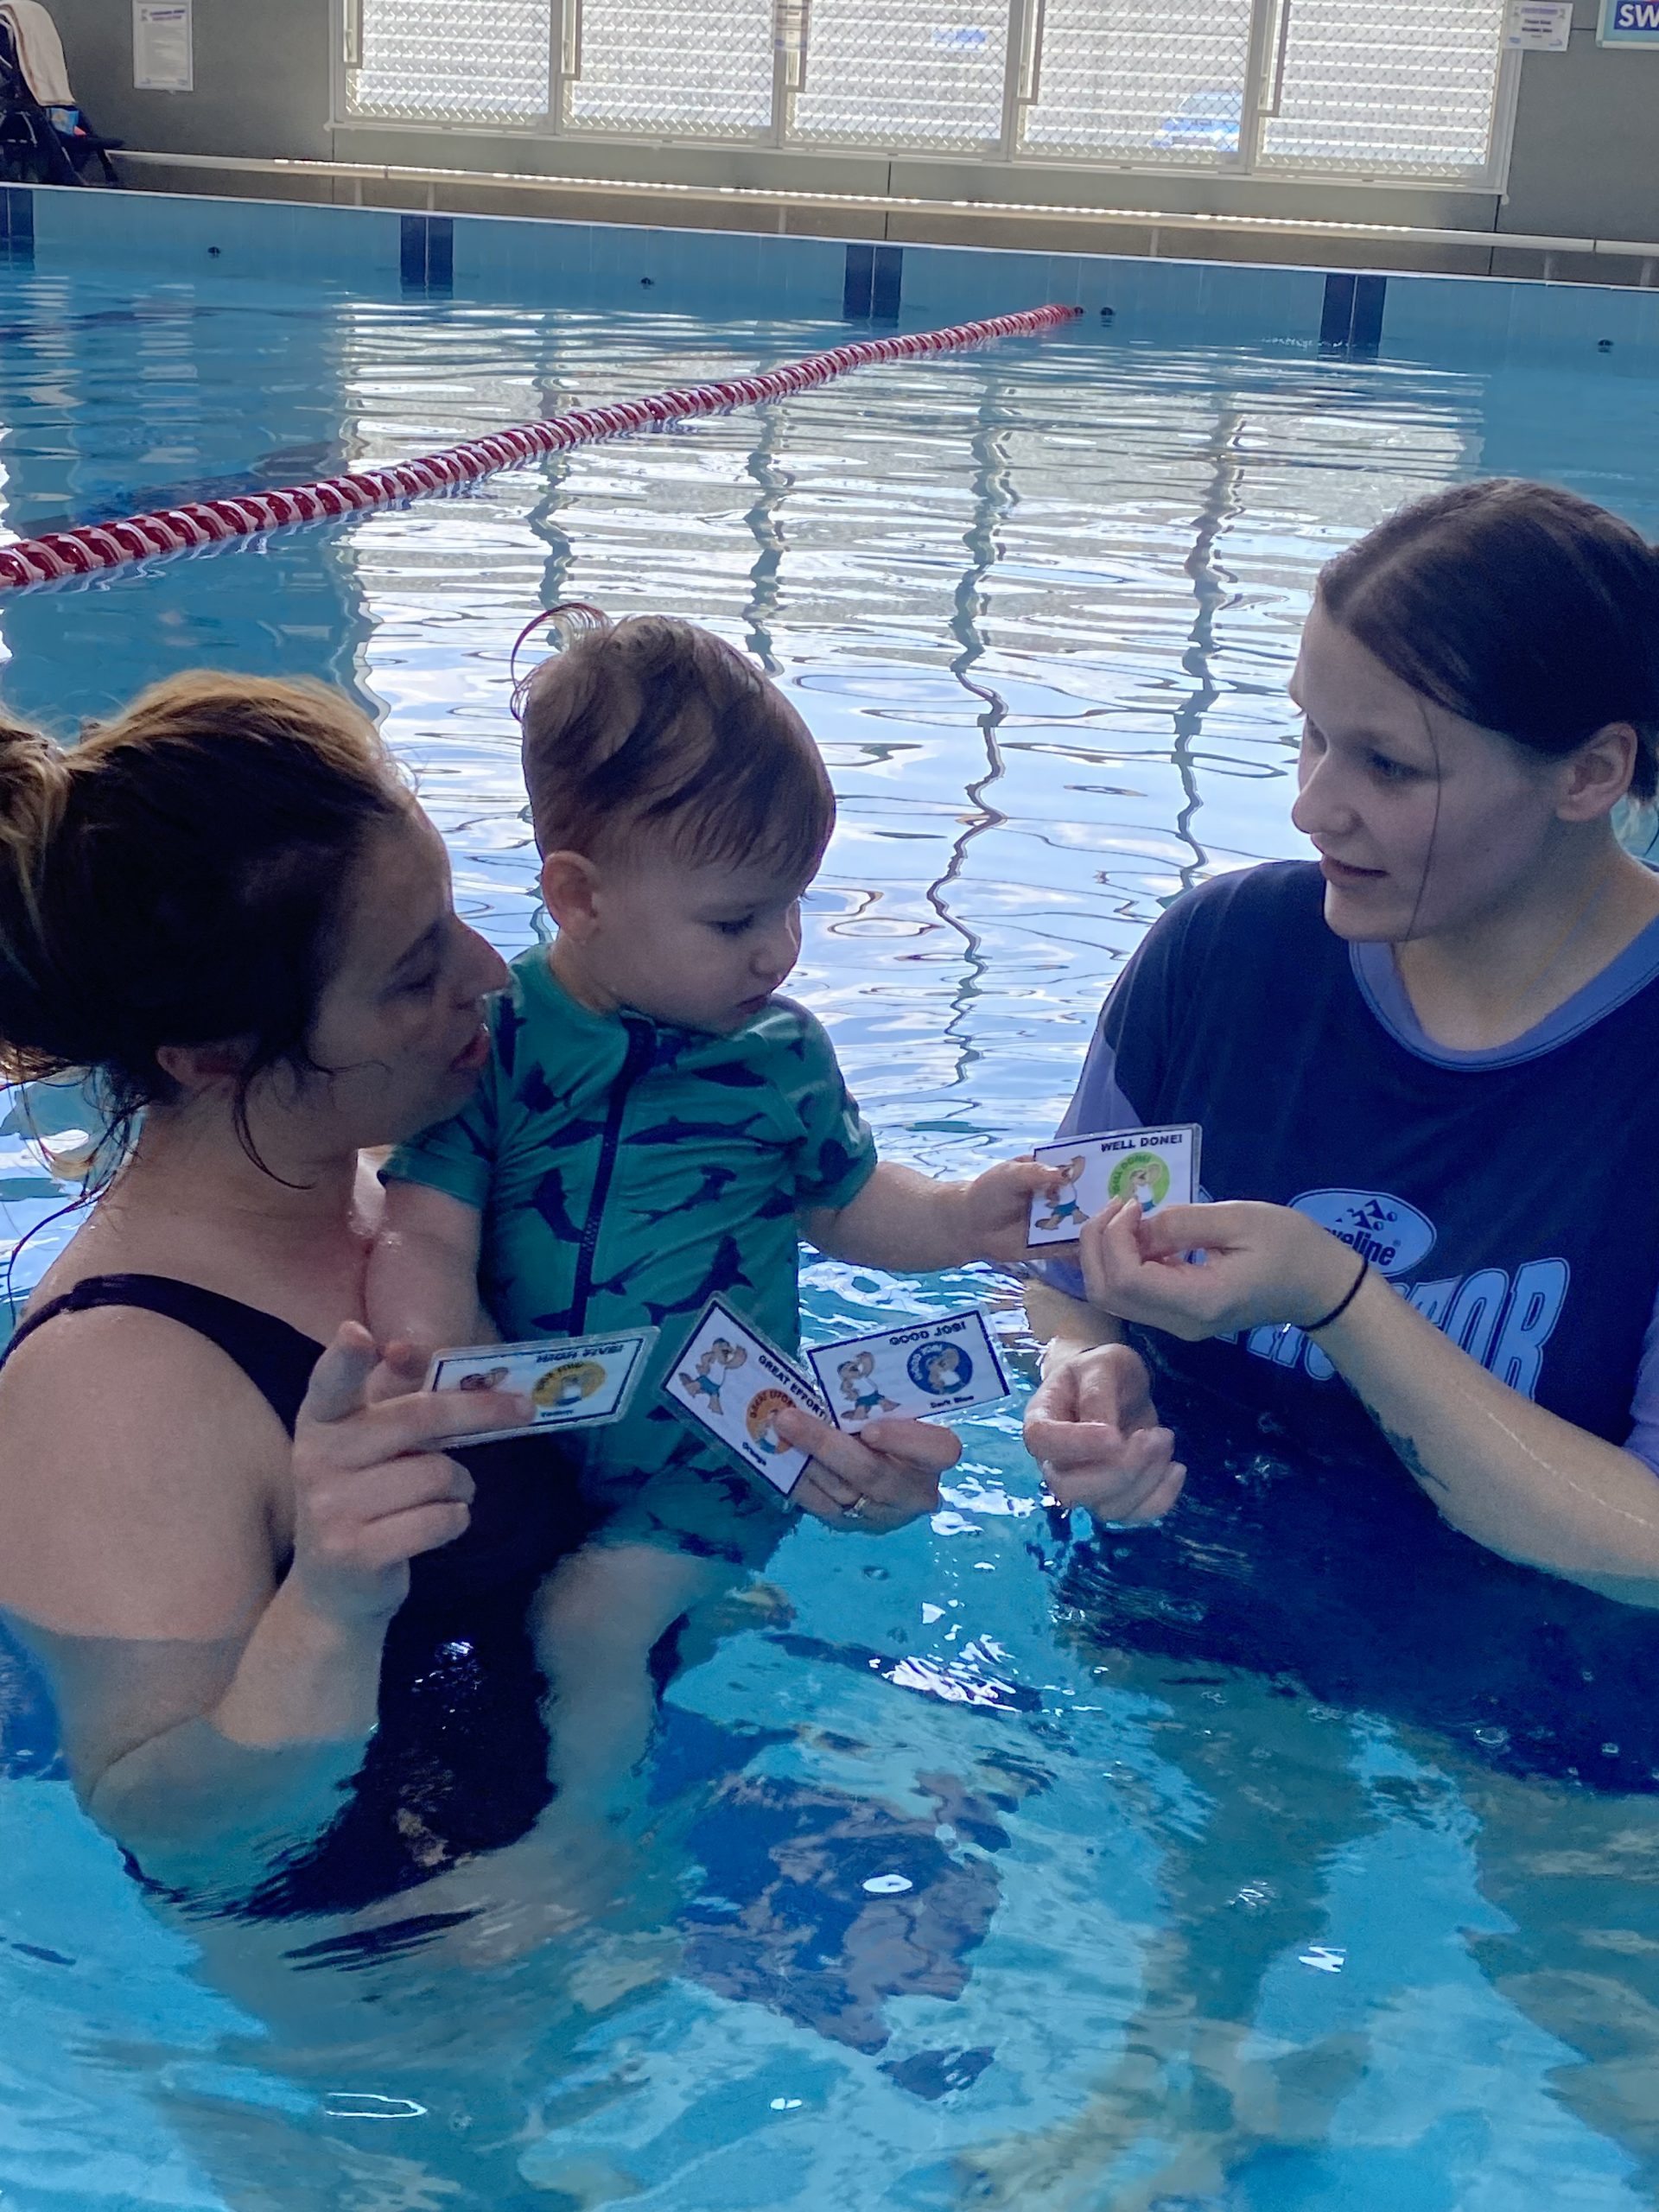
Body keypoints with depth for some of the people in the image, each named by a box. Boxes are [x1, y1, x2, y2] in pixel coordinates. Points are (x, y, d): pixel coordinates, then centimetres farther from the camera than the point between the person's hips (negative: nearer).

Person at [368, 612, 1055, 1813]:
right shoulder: (496, 1038, -9)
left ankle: (572, 1833, 5)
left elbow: (840, 1201, 14)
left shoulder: (783, 1054, -2)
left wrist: (962, 1219, -4)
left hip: (700, 1454, -2)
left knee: (591, 1621, -18)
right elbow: (427, 1236, -13)